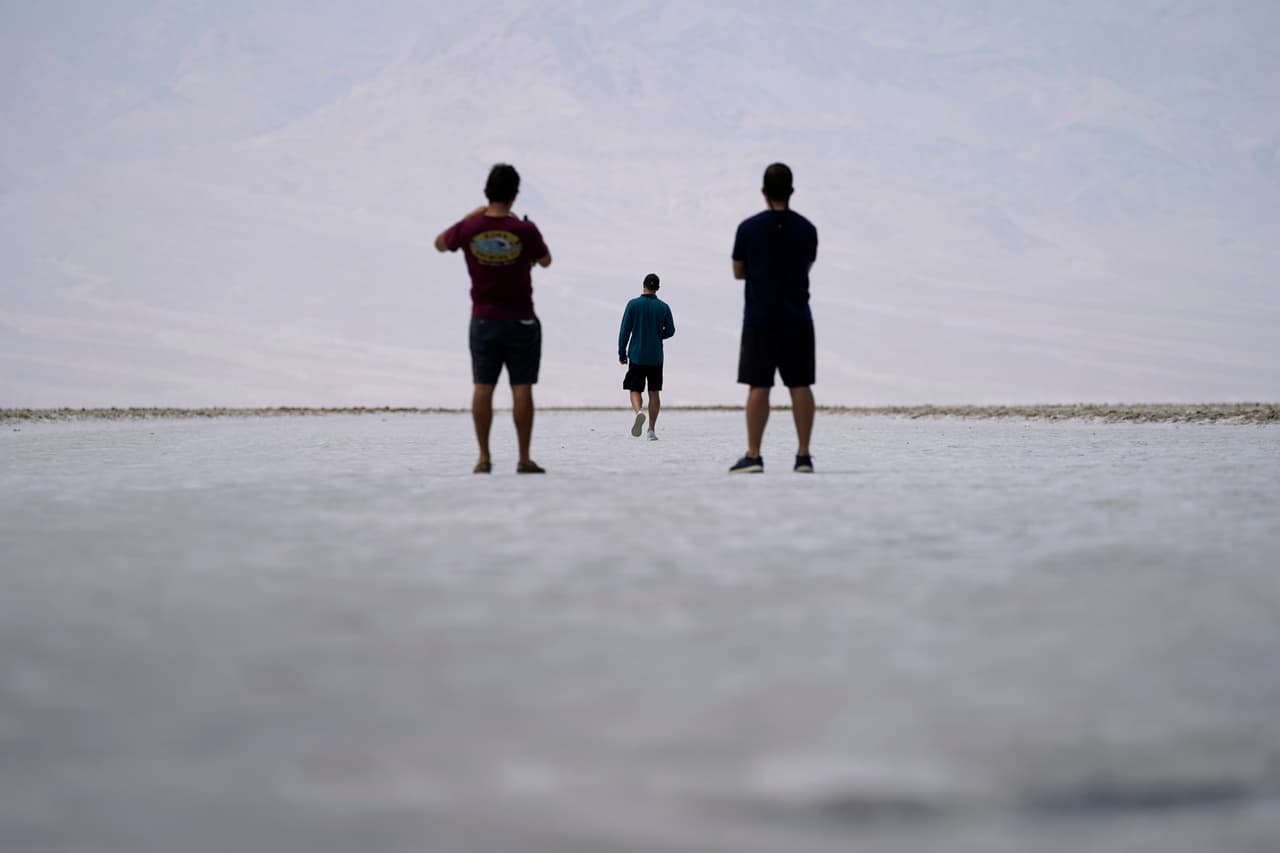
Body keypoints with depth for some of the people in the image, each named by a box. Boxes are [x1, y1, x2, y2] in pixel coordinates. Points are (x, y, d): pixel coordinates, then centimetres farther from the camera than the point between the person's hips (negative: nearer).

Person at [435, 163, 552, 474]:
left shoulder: (468, 228, -8)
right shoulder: (525, 230, -13)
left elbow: (440, 244, 14)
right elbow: (545, 261, 6)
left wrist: (471, 216, 20)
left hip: (483, 320, 2)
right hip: (521, 321, -2)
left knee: (483, 388, 4)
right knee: (521, 388, 0)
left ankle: (484, 458, 3)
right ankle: (524, 459, 0)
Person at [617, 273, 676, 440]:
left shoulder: (633, 305, -5)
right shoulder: (663, 307, -2)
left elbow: (625, 331, -4)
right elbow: (670, 330, 4)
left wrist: (622, 353, 5)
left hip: (636, 355, -1)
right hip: (656, 357, 1)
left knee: (635, 390, 6)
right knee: (654, 392, 10)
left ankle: (639, 412, -26)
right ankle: (651, 430, 8)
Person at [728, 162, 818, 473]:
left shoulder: (749, 228, -5)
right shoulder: (807, 229, 3)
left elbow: (738, 272, 4)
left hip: (760, 319, -2)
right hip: (797, 319, 2)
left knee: (758, 386, -2)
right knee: (800, 385, 4)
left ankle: (753, 456, -3)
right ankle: (803, 455, 2)